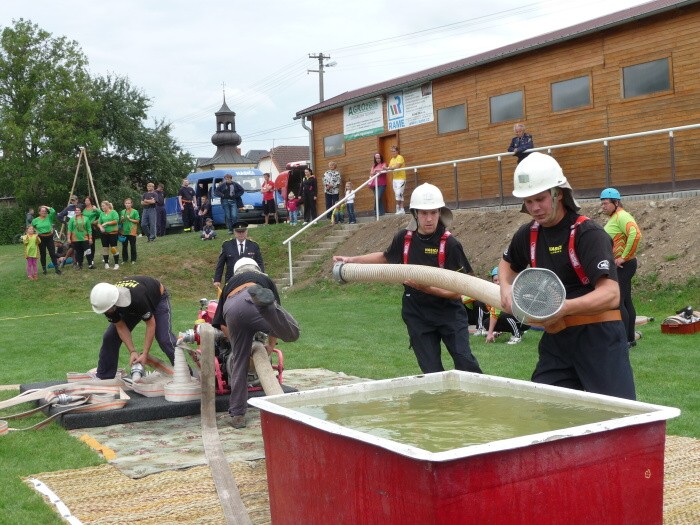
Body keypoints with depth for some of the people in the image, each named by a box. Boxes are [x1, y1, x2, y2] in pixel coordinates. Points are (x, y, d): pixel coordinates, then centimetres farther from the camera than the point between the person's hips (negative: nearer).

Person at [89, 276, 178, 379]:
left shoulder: (138, 298, -45)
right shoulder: (106, 301, -28)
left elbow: (151, 324, -32)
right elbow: (121, 327, -17)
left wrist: (145, 354, -32)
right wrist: (132, 351, -26)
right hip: (131, 306, 6)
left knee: (164, 339, -24)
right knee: (110, 337, -4)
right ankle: (103, 377, 9)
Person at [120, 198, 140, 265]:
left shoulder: (134, 211, -4)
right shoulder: (122, 212, 10)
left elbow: (137, 221, -5)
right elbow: (120, 222, 17)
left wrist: (130, 219, -14)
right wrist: (122, 219, -5)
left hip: (132, 231, -4)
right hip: (124, 231, 4)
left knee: (133, 246, 2)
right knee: (124, 246, 7)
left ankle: (133, 260, 10)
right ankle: (125, 259, 16)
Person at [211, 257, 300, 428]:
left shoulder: (230, 283, 42)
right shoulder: (264, 278, 40)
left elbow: (221, 324, 37)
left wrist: (236, 344, 50)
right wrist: (270, 345, 47)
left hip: (231, 310, 3)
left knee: (238, 363, 14)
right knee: (291, 333, -17)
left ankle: (237, 415, 17)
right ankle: (263, 302, -41)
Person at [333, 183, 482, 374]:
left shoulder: (450, 244, -13)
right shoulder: (404, 238, -1)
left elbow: (458, 291, -12)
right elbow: (386, 257, 23)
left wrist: (428, 288, -26)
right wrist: (352, 260, 18)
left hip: (449, 313, -3)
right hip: (417, 315, 3)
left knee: (464, 361, -16)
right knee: (432, 372, 2)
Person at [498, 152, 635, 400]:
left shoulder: (589, 234, -15)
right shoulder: (528, 234, 6)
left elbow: (610, 294, -26)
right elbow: (508, 263, 29)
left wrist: (564, 308, -38)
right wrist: (506, 288, 8)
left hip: (598, 337, -6)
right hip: (555, 338, 6)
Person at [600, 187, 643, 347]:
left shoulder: (622, 216, -15)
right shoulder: (613, 218, 16)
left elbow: (635, 235, -29)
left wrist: (624, 257, -24)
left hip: (623, 266, -10)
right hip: (617, 266, 10)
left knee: (618, 301, -11)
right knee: (626, 302, 13)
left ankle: (625, 340, -9)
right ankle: (631, 338, 19)